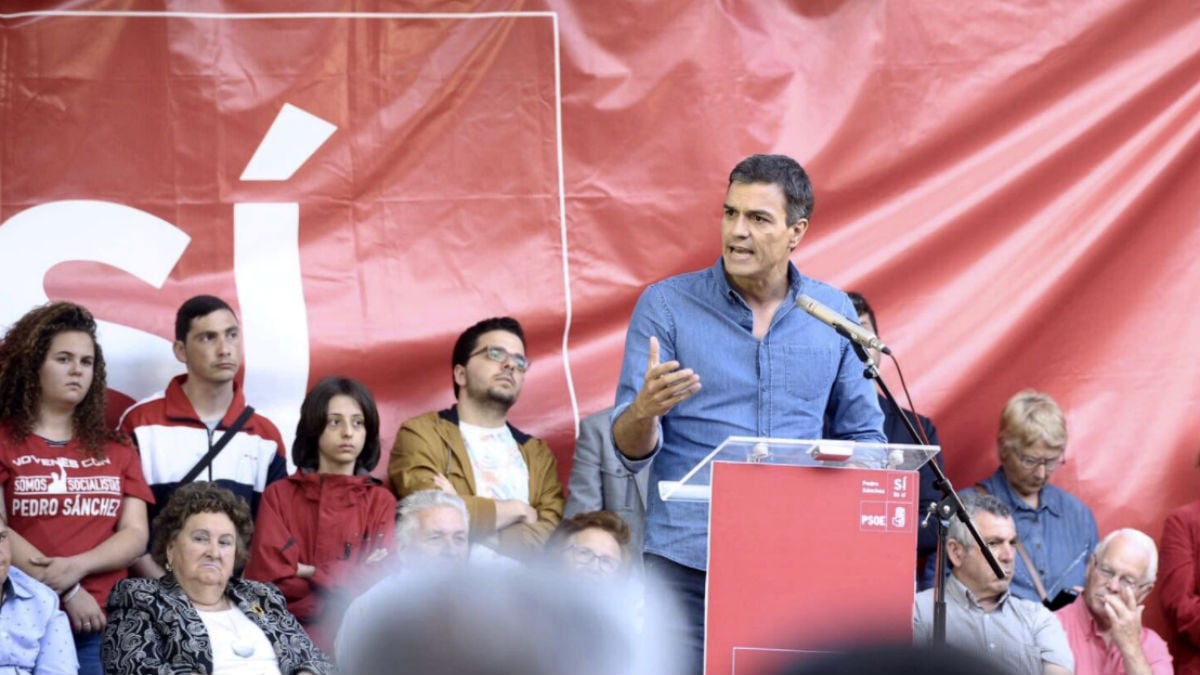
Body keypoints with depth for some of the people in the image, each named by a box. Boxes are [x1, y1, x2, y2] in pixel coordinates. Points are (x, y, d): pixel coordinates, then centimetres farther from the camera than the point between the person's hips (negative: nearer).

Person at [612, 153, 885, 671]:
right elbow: (630, 450, -2)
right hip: (688, 565, -2)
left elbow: (862, 434, 15)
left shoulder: (834, 313, 7)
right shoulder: (666, 306, 1)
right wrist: (644, 410, -25)